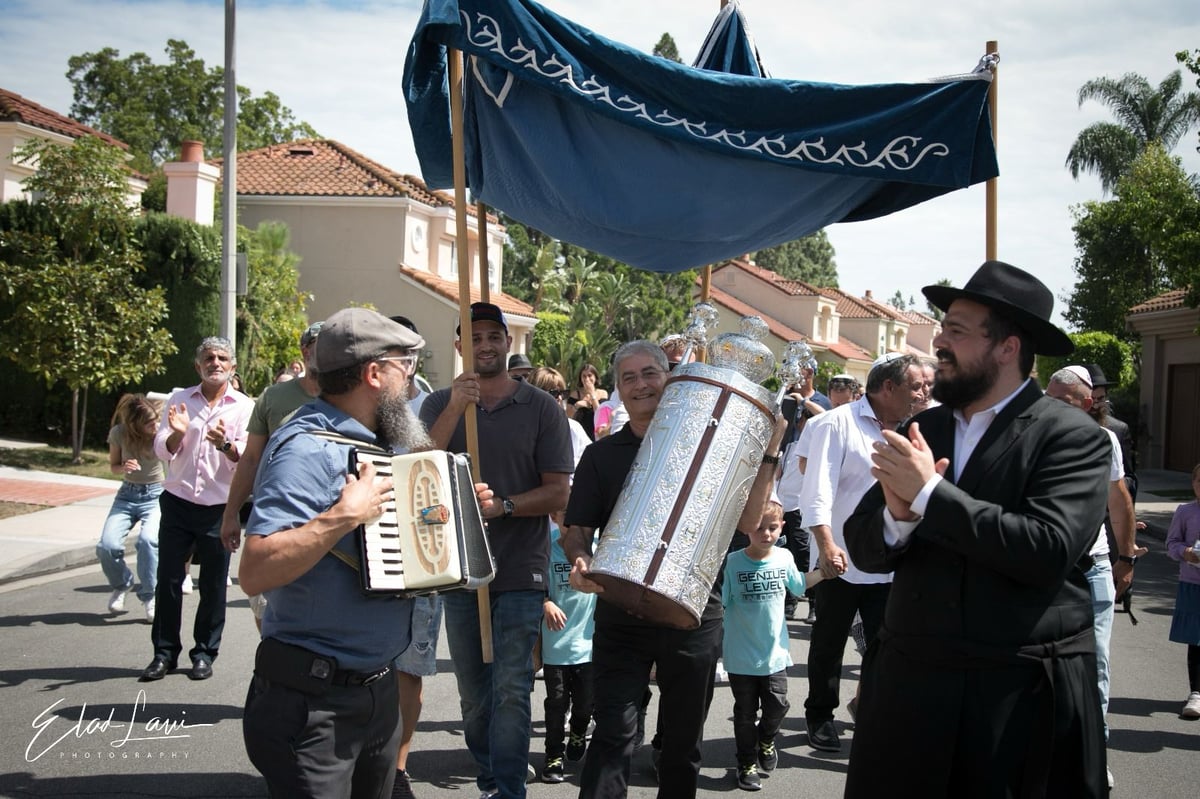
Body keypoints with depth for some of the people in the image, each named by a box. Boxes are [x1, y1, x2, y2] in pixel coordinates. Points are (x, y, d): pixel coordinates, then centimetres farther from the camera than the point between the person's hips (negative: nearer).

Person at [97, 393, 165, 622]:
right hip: (127, 494, 2)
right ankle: (121, 584, 15)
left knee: (148, 540, -31)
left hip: (156, 494, -2)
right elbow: (113, 466, 7)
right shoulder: (119, 433, -8)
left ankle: (150, 596, -12)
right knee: (107, 546, -18)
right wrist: (124, 467, -16)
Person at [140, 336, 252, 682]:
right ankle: (164, 652, 13)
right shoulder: (179, 400, 6)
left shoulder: (244, 407, 0)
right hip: (178, 502, 2)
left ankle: (204, 653, 16)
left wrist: (225, 444, -29)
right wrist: (176, 433, -20)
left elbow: (247, 458, -8)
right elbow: (162, 450, 2)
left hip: (219, 508, -1)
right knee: (168, 579, 2)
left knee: (213, 585, 5)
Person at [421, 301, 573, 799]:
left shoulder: (541, 408, -1)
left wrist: (502, 505, -20)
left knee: (510, 691, -7)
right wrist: (456, 407, -22)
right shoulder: (440, 405, 5)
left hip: (520, 572, -3)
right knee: (473, 694, 13)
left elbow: (558, 493, -5)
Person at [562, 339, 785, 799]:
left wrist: (768, 455, -7)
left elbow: (747, 521, 1)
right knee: (614, 733, -9)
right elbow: (577, 531, 2)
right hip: (621, 617, -1)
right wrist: (581, 563, -20)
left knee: (684, 739, 12)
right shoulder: (602, 455, 5)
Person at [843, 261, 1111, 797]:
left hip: (1024, 692, -4)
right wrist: (898, 516, -16)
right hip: (910, 680, 5)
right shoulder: (921, 431, 8)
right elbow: (862, 548, 6)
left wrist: (930, 495, -18)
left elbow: (1049, 549, -21)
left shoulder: (1073, 437, -7)